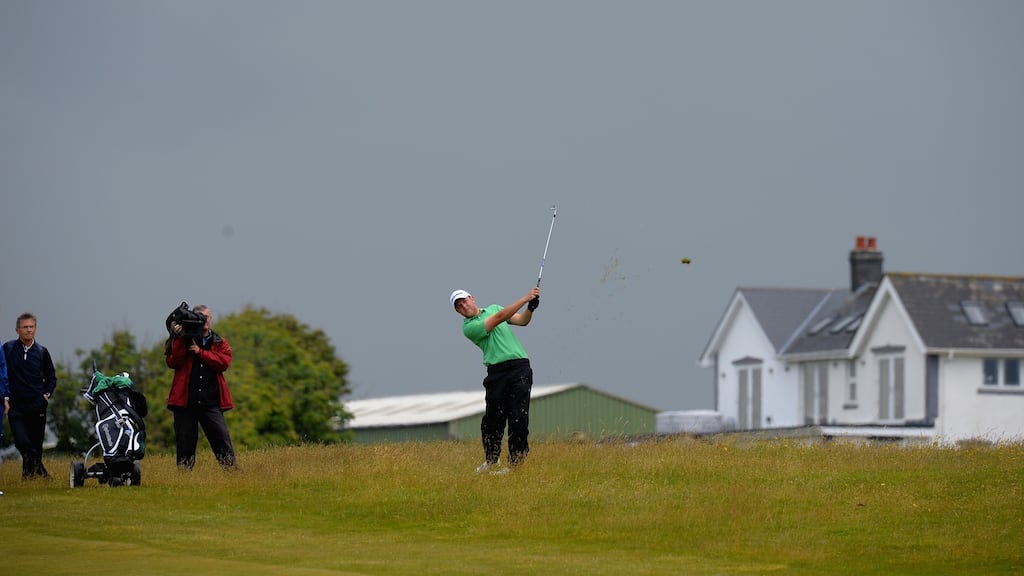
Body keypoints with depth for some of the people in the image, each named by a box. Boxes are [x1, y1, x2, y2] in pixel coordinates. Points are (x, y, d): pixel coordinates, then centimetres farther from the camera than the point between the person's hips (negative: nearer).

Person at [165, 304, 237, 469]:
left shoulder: (219, 343, 13)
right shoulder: (182, 341, 11)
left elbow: (224, 362, -6)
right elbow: (172, 362, -5)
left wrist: (200, 352, -10)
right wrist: (179, 339, -12)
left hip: (211, 402, 0)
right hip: (185, 400, 0)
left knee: (222, 439, -6)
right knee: (184, 445, 2)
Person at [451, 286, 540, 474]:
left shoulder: (493, 308, 19)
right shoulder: (469, 327, -3)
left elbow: (521, 320, 17)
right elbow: (500, 318, -11)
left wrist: (531, 308, -4)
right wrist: (525, 298, -12)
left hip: (520, 367, 3)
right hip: (497, 372, -3)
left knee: (519, 418, -7)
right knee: (493, 418, -4)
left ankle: (516, 462, -3)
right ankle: (492, 461, 11)